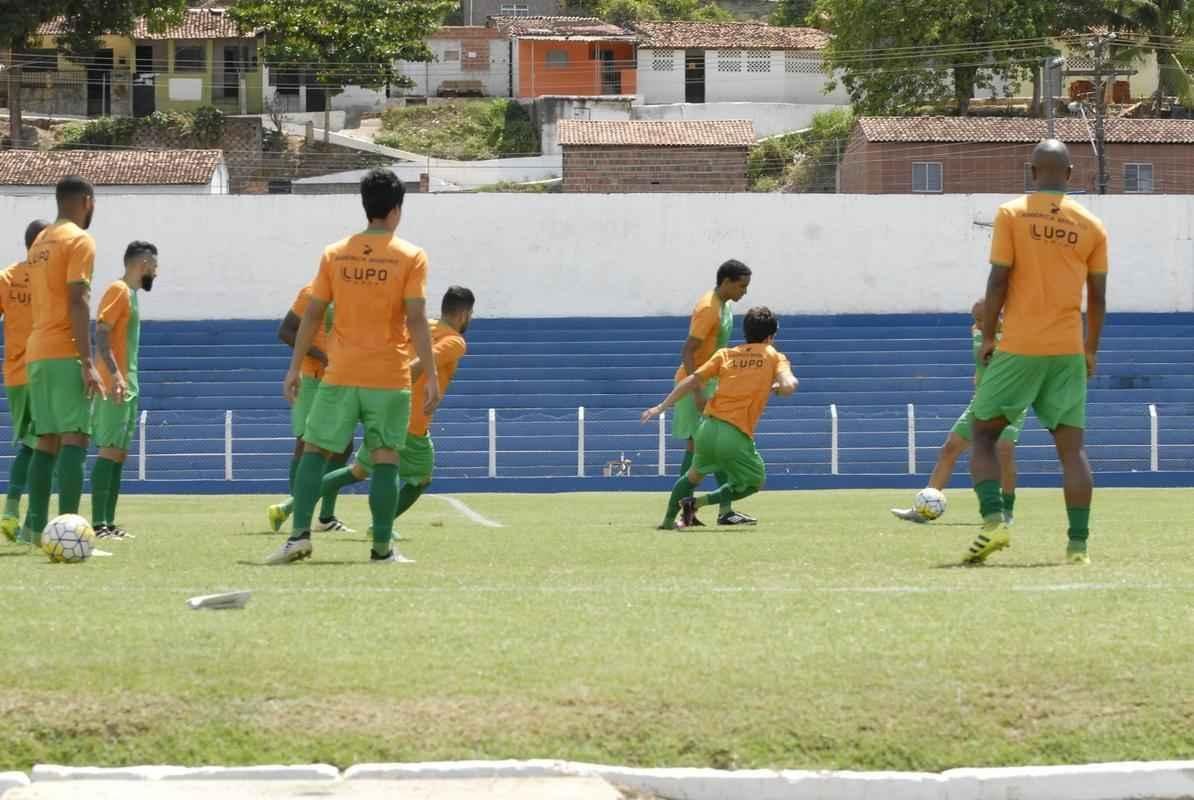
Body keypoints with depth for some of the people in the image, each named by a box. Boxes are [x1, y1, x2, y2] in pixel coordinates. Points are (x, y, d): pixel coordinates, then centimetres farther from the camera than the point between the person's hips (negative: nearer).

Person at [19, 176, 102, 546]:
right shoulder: (79, 241, -7)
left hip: (37, 354, 8)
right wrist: (87, 362, -20)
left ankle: (35, 527, 10)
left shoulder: (41, 242, 19)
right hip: (66, 353, -8)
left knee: (47, 440, 12)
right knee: (74, 437, -11)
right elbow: (77, 301, -16)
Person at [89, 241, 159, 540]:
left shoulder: (131, 293, 18)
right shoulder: (118, 291, -10)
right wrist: (115, 374, -28)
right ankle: (99, 523, -16)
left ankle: (109, 522, 10)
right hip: (115, 387, -10)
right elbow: (101, 332, -20)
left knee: (119, 453, 9)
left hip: (127, 387, 10)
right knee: (110, 451, -13)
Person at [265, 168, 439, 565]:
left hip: (340, 375, 2)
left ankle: (299, 534, -3)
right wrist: (431, 376, -9)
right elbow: (416, 319, -11)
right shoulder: (411, 257, -4)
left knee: (315, 450, 9)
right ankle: (382, 546, 2)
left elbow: (313, 314, 4)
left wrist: (295, 368, 10)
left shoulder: (335, 254, 4)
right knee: (385, 459, 4)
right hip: (389, 378, -2)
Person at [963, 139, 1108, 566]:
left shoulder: (1012, 215, -3)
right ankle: (1078, 543, -4)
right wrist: (1092, 350, 19)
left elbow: (998, 281, -7)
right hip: (1068, 352, 2)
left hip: (1017, 348, -2)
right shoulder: (1090, 225, 5)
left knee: (984, 435, 9)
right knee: (1072, 446, 5)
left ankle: (993, 521, -11)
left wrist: (988, 336, 4)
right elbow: (1097, 296, 7)